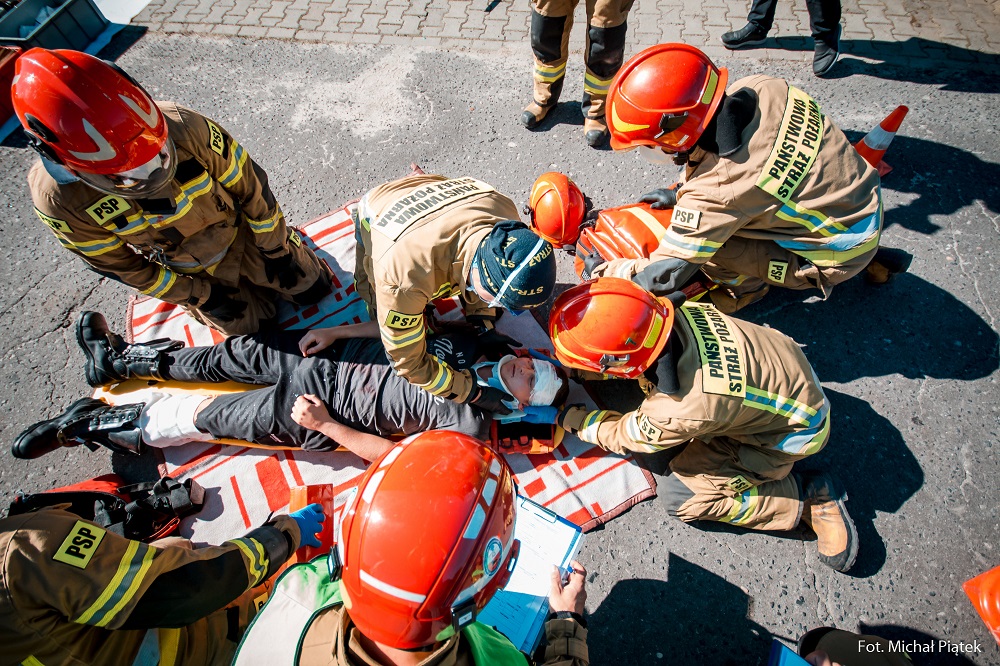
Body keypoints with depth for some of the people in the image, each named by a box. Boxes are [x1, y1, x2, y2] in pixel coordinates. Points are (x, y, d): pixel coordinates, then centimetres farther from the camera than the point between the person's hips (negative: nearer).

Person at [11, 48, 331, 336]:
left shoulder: (185, 127, -34)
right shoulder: (58, 200, -28)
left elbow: (250, 184, -19)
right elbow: (117, 265, -13)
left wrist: (275, 247, -9)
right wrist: (200, 296, -10)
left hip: (240, 234, 0)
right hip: (189, 271, 0)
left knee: (313, 288, 9)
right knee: (247, 324, 6)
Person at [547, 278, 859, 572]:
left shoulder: (679, 411, -38)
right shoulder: (667, 311, -26)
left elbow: (626, 435, -15)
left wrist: (569, 418, -4)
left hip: (794, 430, -6)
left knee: (678, 494, -3)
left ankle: (809, 497, 5)